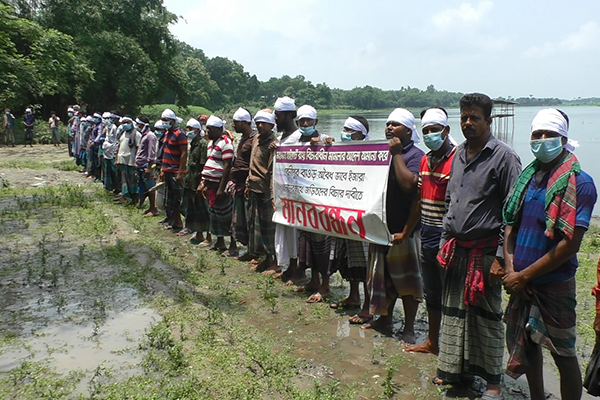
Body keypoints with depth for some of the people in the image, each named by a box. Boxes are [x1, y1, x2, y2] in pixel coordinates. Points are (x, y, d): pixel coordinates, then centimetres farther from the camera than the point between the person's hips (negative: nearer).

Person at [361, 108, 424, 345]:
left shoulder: (416, 155, -10)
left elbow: (408, 184, -27)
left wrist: (397, 154, -20)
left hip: (403, 229, -7)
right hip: (381, 226, 7)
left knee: (405, 279, 4)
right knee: (383, 276, 17)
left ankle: (409, 329, 16)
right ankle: (385, 318, 33)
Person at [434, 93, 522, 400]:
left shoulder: (504, 156, -9)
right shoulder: (459, 155, 12)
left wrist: (501, 257, -15)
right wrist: (444, 242, 16)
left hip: (485, 250, -6)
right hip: (456, 248, 6)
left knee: (486, 315, 2)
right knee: (453, 311, 12)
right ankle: (456, 369, 28)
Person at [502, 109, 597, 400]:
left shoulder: (580, 184, -12)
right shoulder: (527, 178, 7)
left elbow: (570, 244, -18)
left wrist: (523, 276, -15)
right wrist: (511, 270, -6)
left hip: (554, 285, -6)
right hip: (521, 282, 6)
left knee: (563, 354, 7)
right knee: (525, 345, 19)